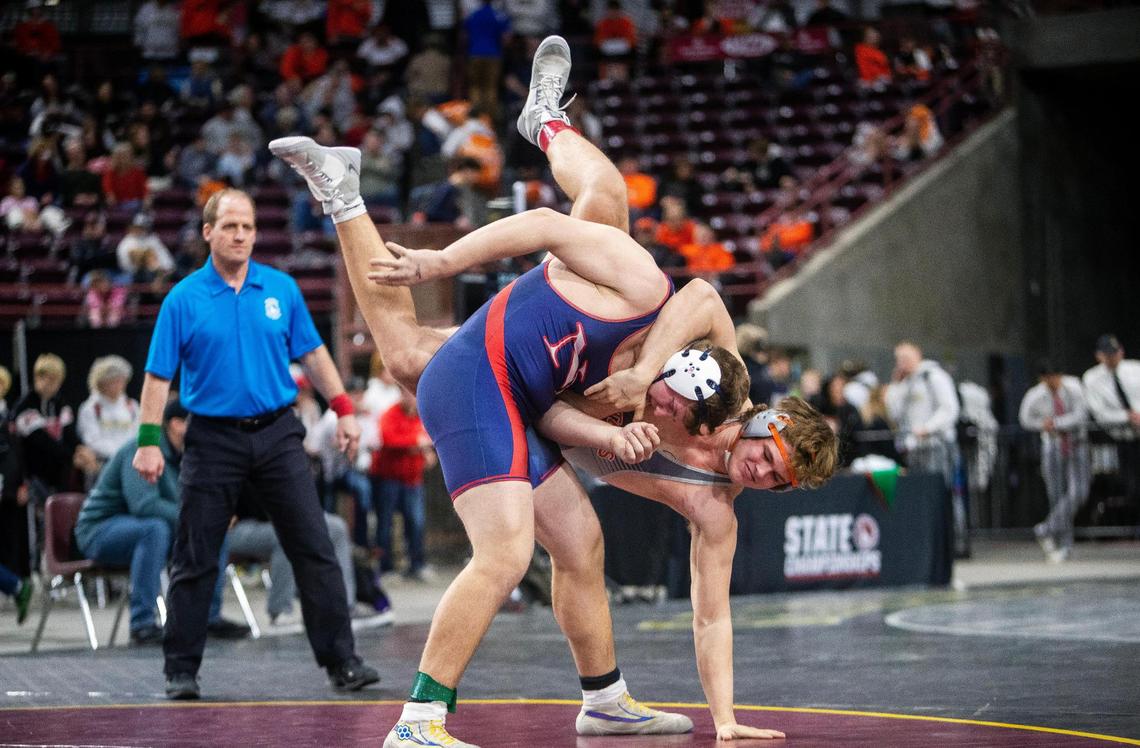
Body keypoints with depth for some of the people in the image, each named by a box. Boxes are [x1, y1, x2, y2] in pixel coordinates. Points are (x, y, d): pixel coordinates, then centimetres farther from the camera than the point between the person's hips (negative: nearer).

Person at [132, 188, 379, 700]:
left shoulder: (281, 289, 5)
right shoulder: (183, 300, -2)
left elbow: (312, 353, 12)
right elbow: (159, 375, -2)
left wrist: (343, 410, 6)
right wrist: (149, 441, -9)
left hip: (277, 433, 2)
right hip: (213, 440, -2)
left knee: (314, 551, -2)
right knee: (194, 561, 2)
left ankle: (341, 662, 2)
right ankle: (181, 671, 11)